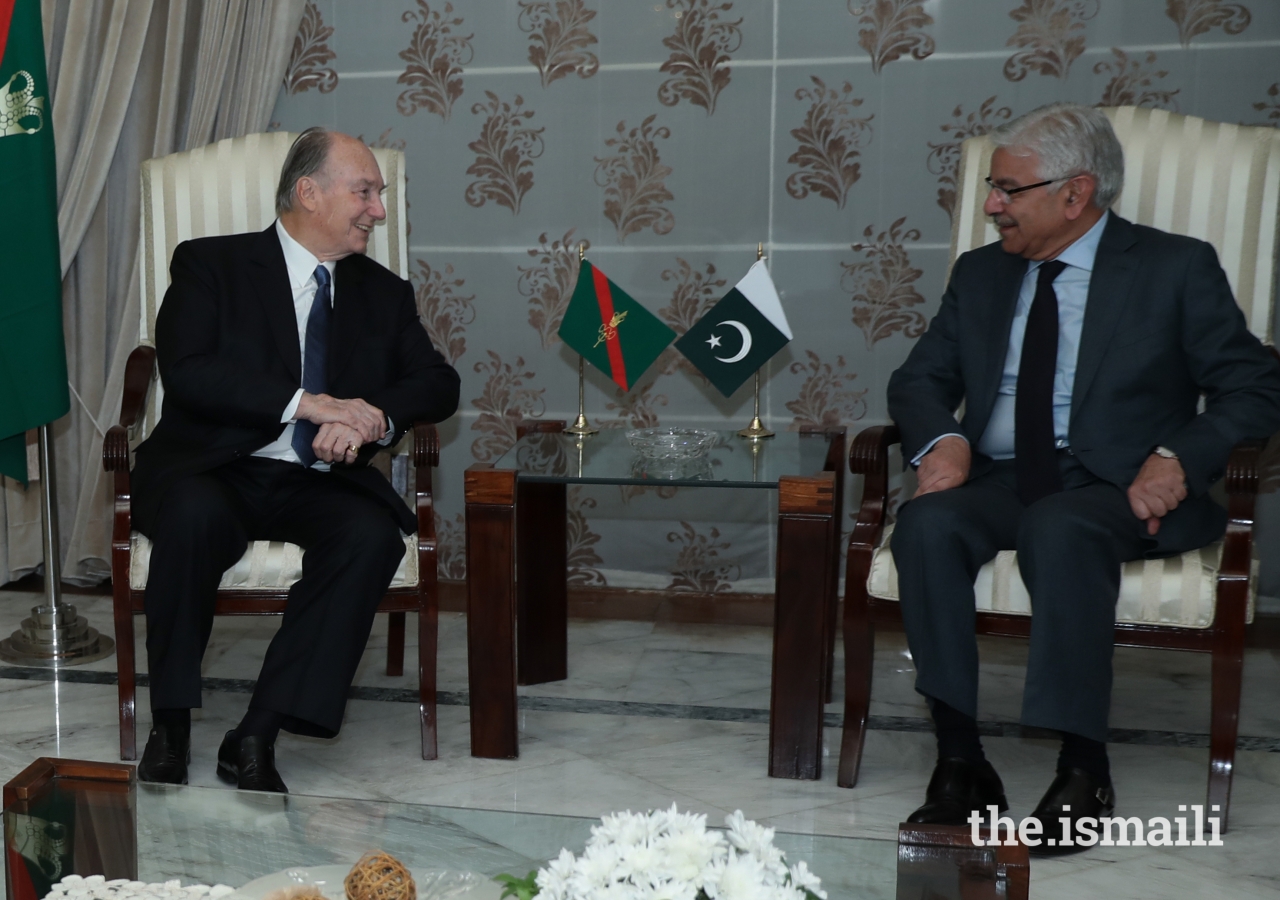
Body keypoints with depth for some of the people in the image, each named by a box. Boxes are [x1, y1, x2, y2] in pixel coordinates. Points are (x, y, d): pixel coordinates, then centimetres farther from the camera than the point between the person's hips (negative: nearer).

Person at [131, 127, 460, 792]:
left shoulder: (385, 294, 15)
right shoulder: (210, 265, 3)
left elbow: (439, 383, 5)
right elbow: (186, 372, -12)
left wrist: (370, 418, -17)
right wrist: (307, 402, -21)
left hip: (318, 484, 3)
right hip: (213, 470, -2)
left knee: (375, 533, -29)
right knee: (195, 514, -36)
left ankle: (257, 737, -23)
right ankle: (170, 726, -16)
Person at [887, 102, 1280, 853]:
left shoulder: (1177, 268, 4)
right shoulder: (981, 273, 16)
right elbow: (919, 379, 15)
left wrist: (1180, 455, -18)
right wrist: (941, 438, -8)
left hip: (1118, 488, -3)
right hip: (999, 481, 4)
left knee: (1059, 530, -37)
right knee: (928, 523, -29)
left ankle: (1084, 770, -23)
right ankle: (961, 762, -22)